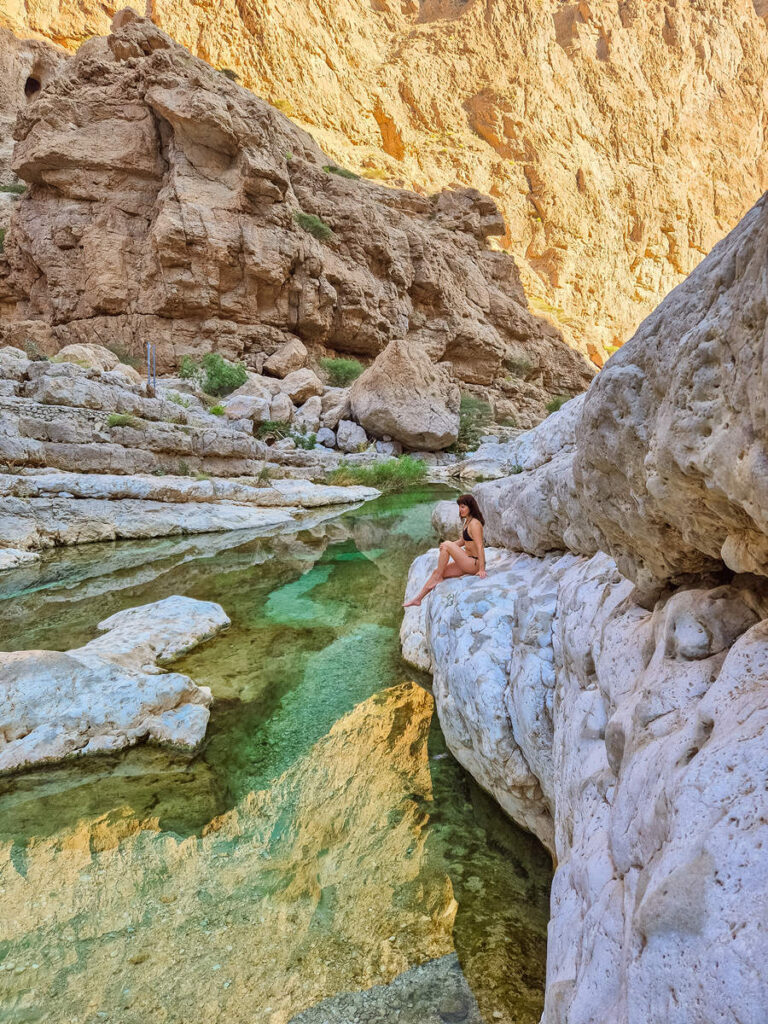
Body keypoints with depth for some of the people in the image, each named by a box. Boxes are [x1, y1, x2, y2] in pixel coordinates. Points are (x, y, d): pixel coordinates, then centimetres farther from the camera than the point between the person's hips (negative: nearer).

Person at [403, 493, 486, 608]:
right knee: (437, 572, 6)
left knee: (446, 545, -20)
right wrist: (448, 546, 2)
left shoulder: (475, 523, -15)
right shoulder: (467, 521, 14)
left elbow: (480, 547, -21)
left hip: (474, 564, -9)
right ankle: (418, 599, 14)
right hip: (467, 562, 9)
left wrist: (481, 569, -26)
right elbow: (462, 541, 21)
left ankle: (437, 578, -7)